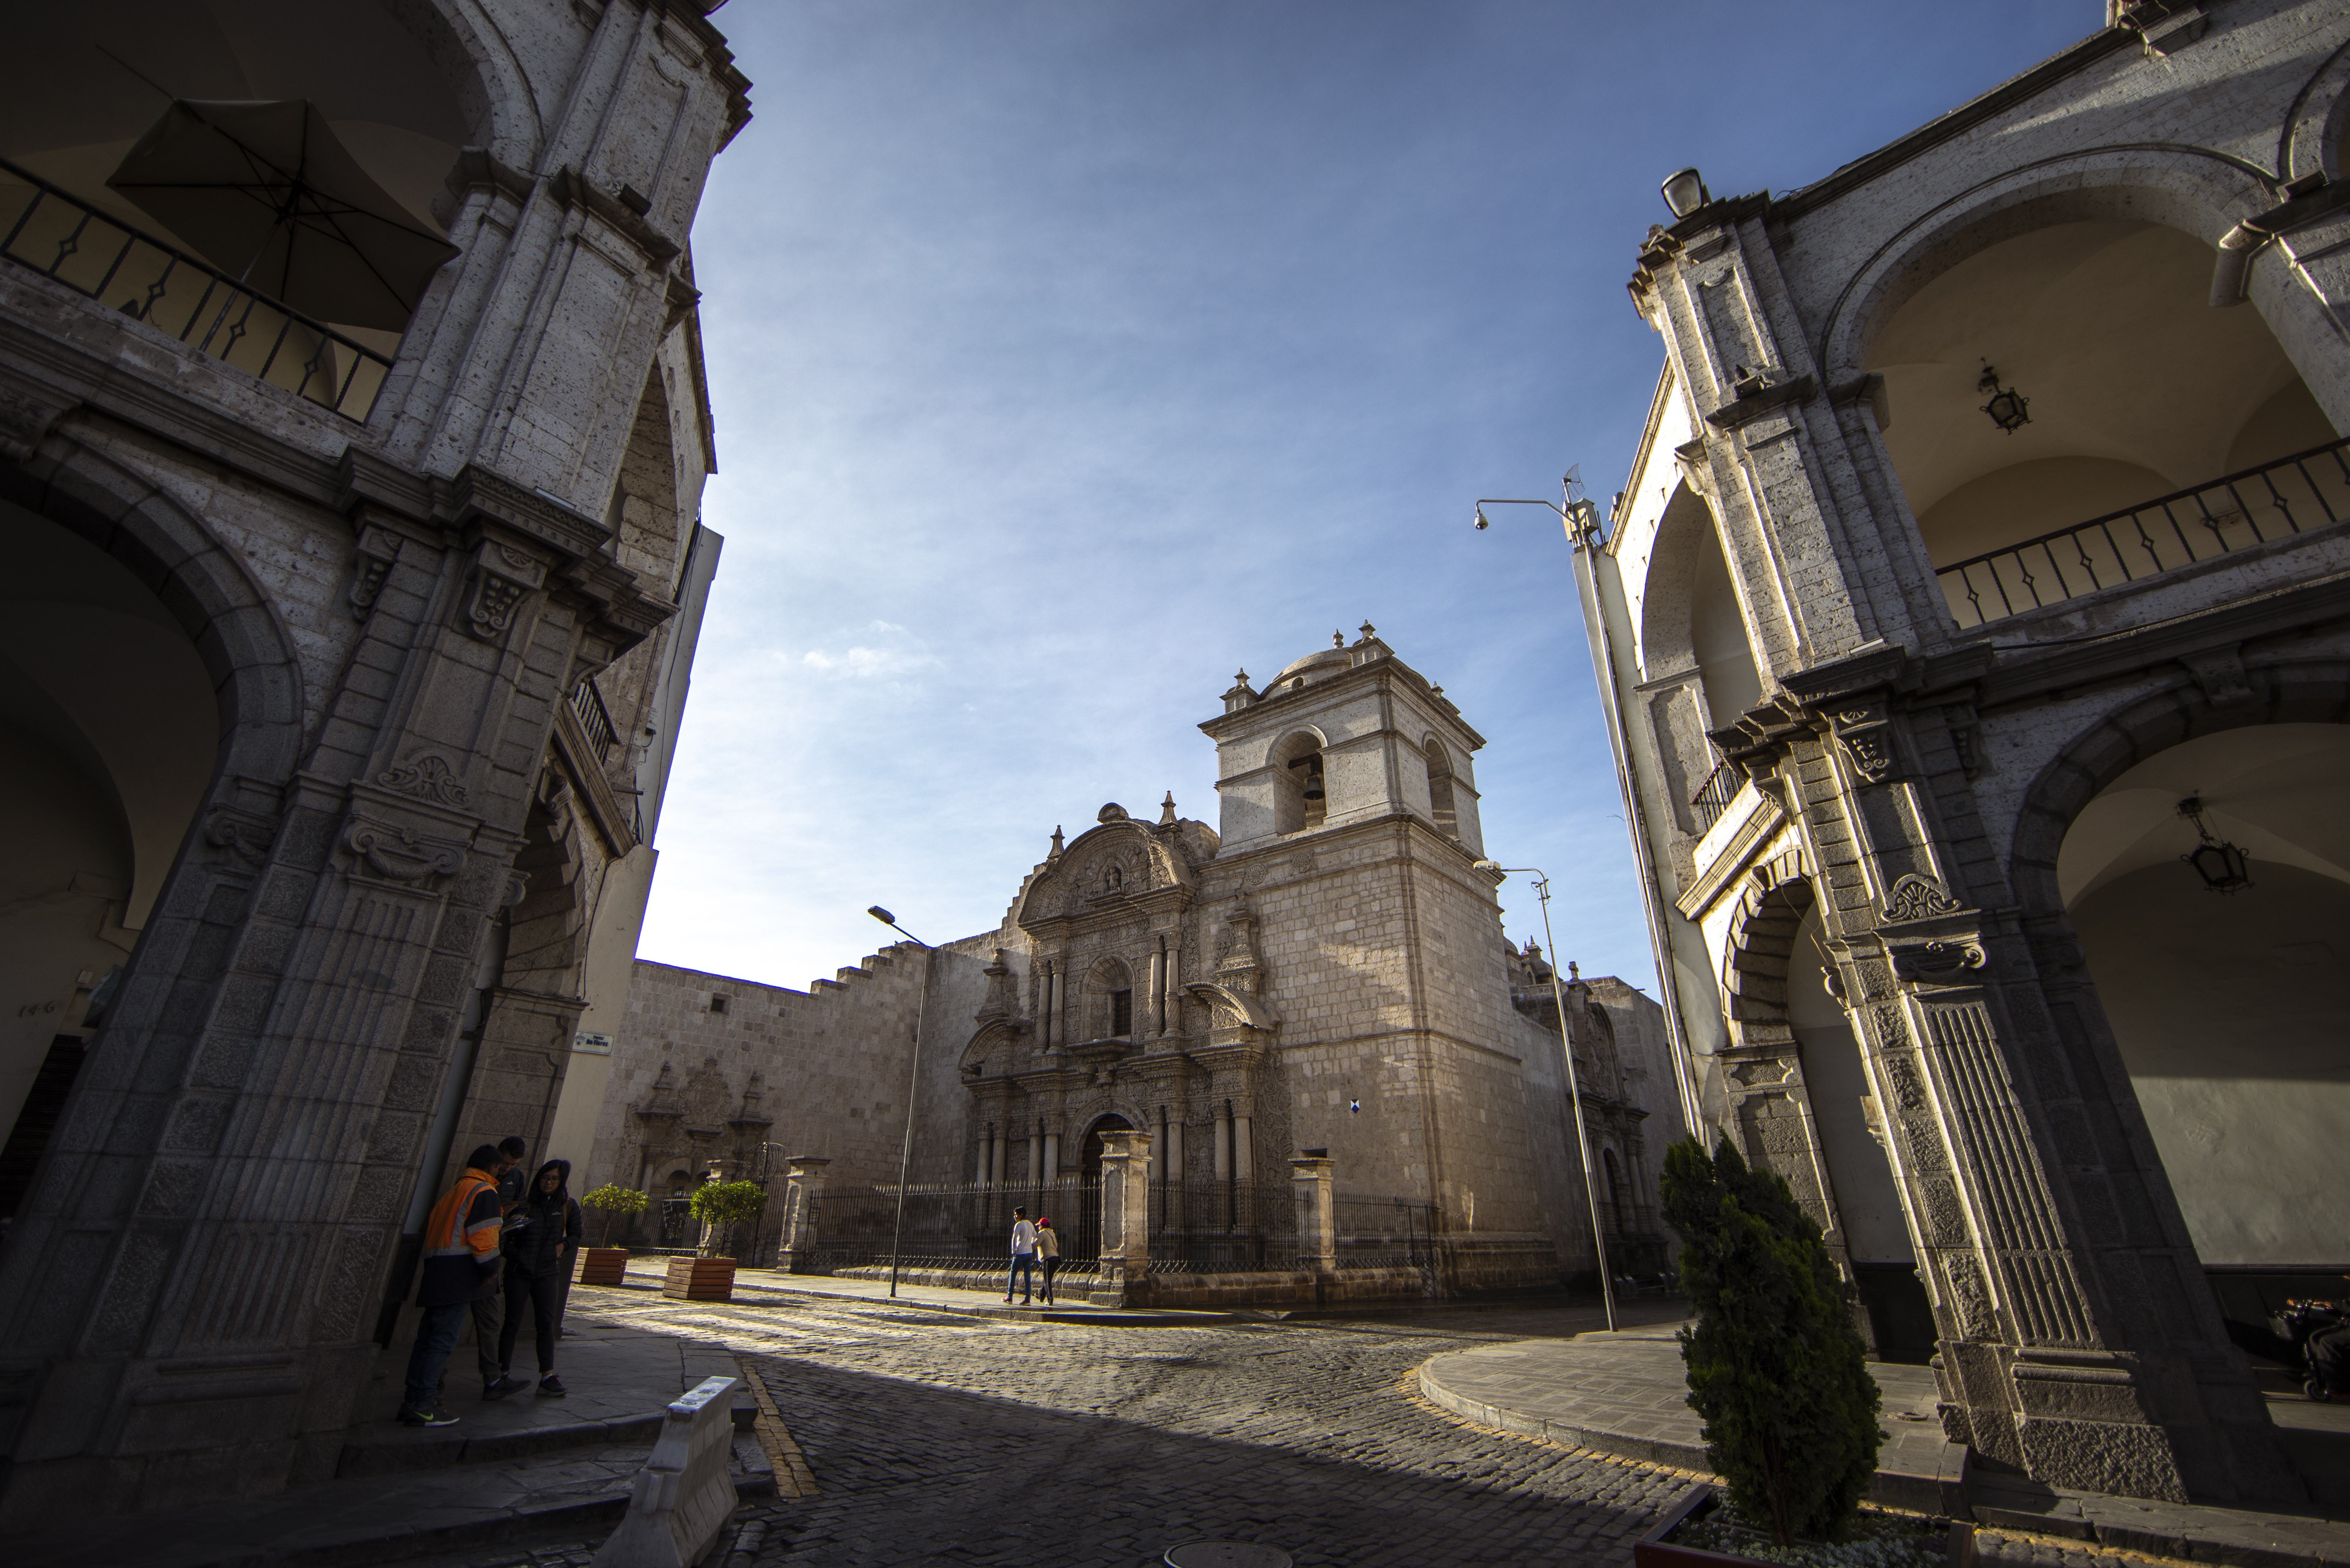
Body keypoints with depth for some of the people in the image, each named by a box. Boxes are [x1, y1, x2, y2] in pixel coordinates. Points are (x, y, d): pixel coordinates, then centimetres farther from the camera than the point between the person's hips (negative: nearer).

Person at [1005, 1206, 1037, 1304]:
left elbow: (1014, 1239, -12)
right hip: (1030, 1254, 6)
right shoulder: (1030, 1225, 12)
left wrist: (1013, 1252, -2)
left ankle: (1009, 1298, 12)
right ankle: (1027, 1299, -1)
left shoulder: (1019, 1225, -10)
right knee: (1028, 1276, 4)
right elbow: (1035, 1237, 21)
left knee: (1013, 1275, 8)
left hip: (1020, 1254, -6)